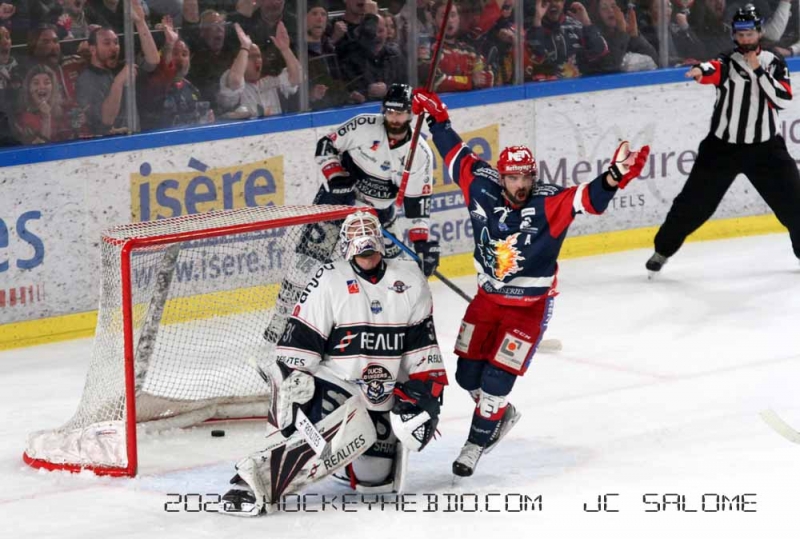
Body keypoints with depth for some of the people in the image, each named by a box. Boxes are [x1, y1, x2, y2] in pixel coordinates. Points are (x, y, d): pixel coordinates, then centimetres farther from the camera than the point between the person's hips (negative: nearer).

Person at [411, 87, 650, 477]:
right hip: (488, 298, 4)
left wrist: (614, 177, -53)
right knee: (468, 375, 9)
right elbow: (458, 156, 2)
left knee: (496, 379, -7)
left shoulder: (549, 203, -22)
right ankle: (500, 414, 38)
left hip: (529, 306, -4)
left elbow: (589, 198, -35)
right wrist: (437, 119, 5)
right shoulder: (483, 189, -13)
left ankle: (478, 443, 12)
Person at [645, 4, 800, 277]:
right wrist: (701, 70, -54)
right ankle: (663, 250, 15)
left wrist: (759, 71, -17)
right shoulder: (727, 62, -5)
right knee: (694, 202, 0)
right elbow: (714, 70, -31)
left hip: (765, 147, 2)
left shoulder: (774, 63, 3)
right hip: (723, 145, -2)